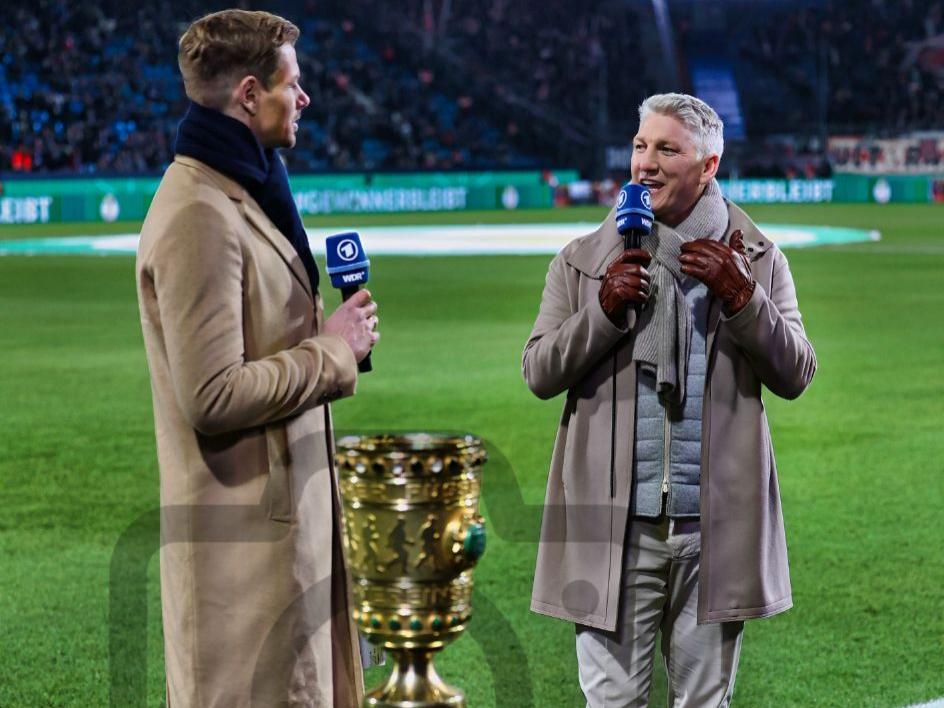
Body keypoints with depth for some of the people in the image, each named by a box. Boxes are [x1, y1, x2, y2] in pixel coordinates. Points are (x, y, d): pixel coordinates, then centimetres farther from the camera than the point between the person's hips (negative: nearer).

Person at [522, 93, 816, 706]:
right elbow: (539, 374, 1)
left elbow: (795, 376, 0)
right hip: (614, 523, 0)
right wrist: (604, 311, -14)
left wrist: (741, 298, -15)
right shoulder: (583, 262, 6)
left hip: (715, 527, 0)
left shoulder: (756, 261, 6)